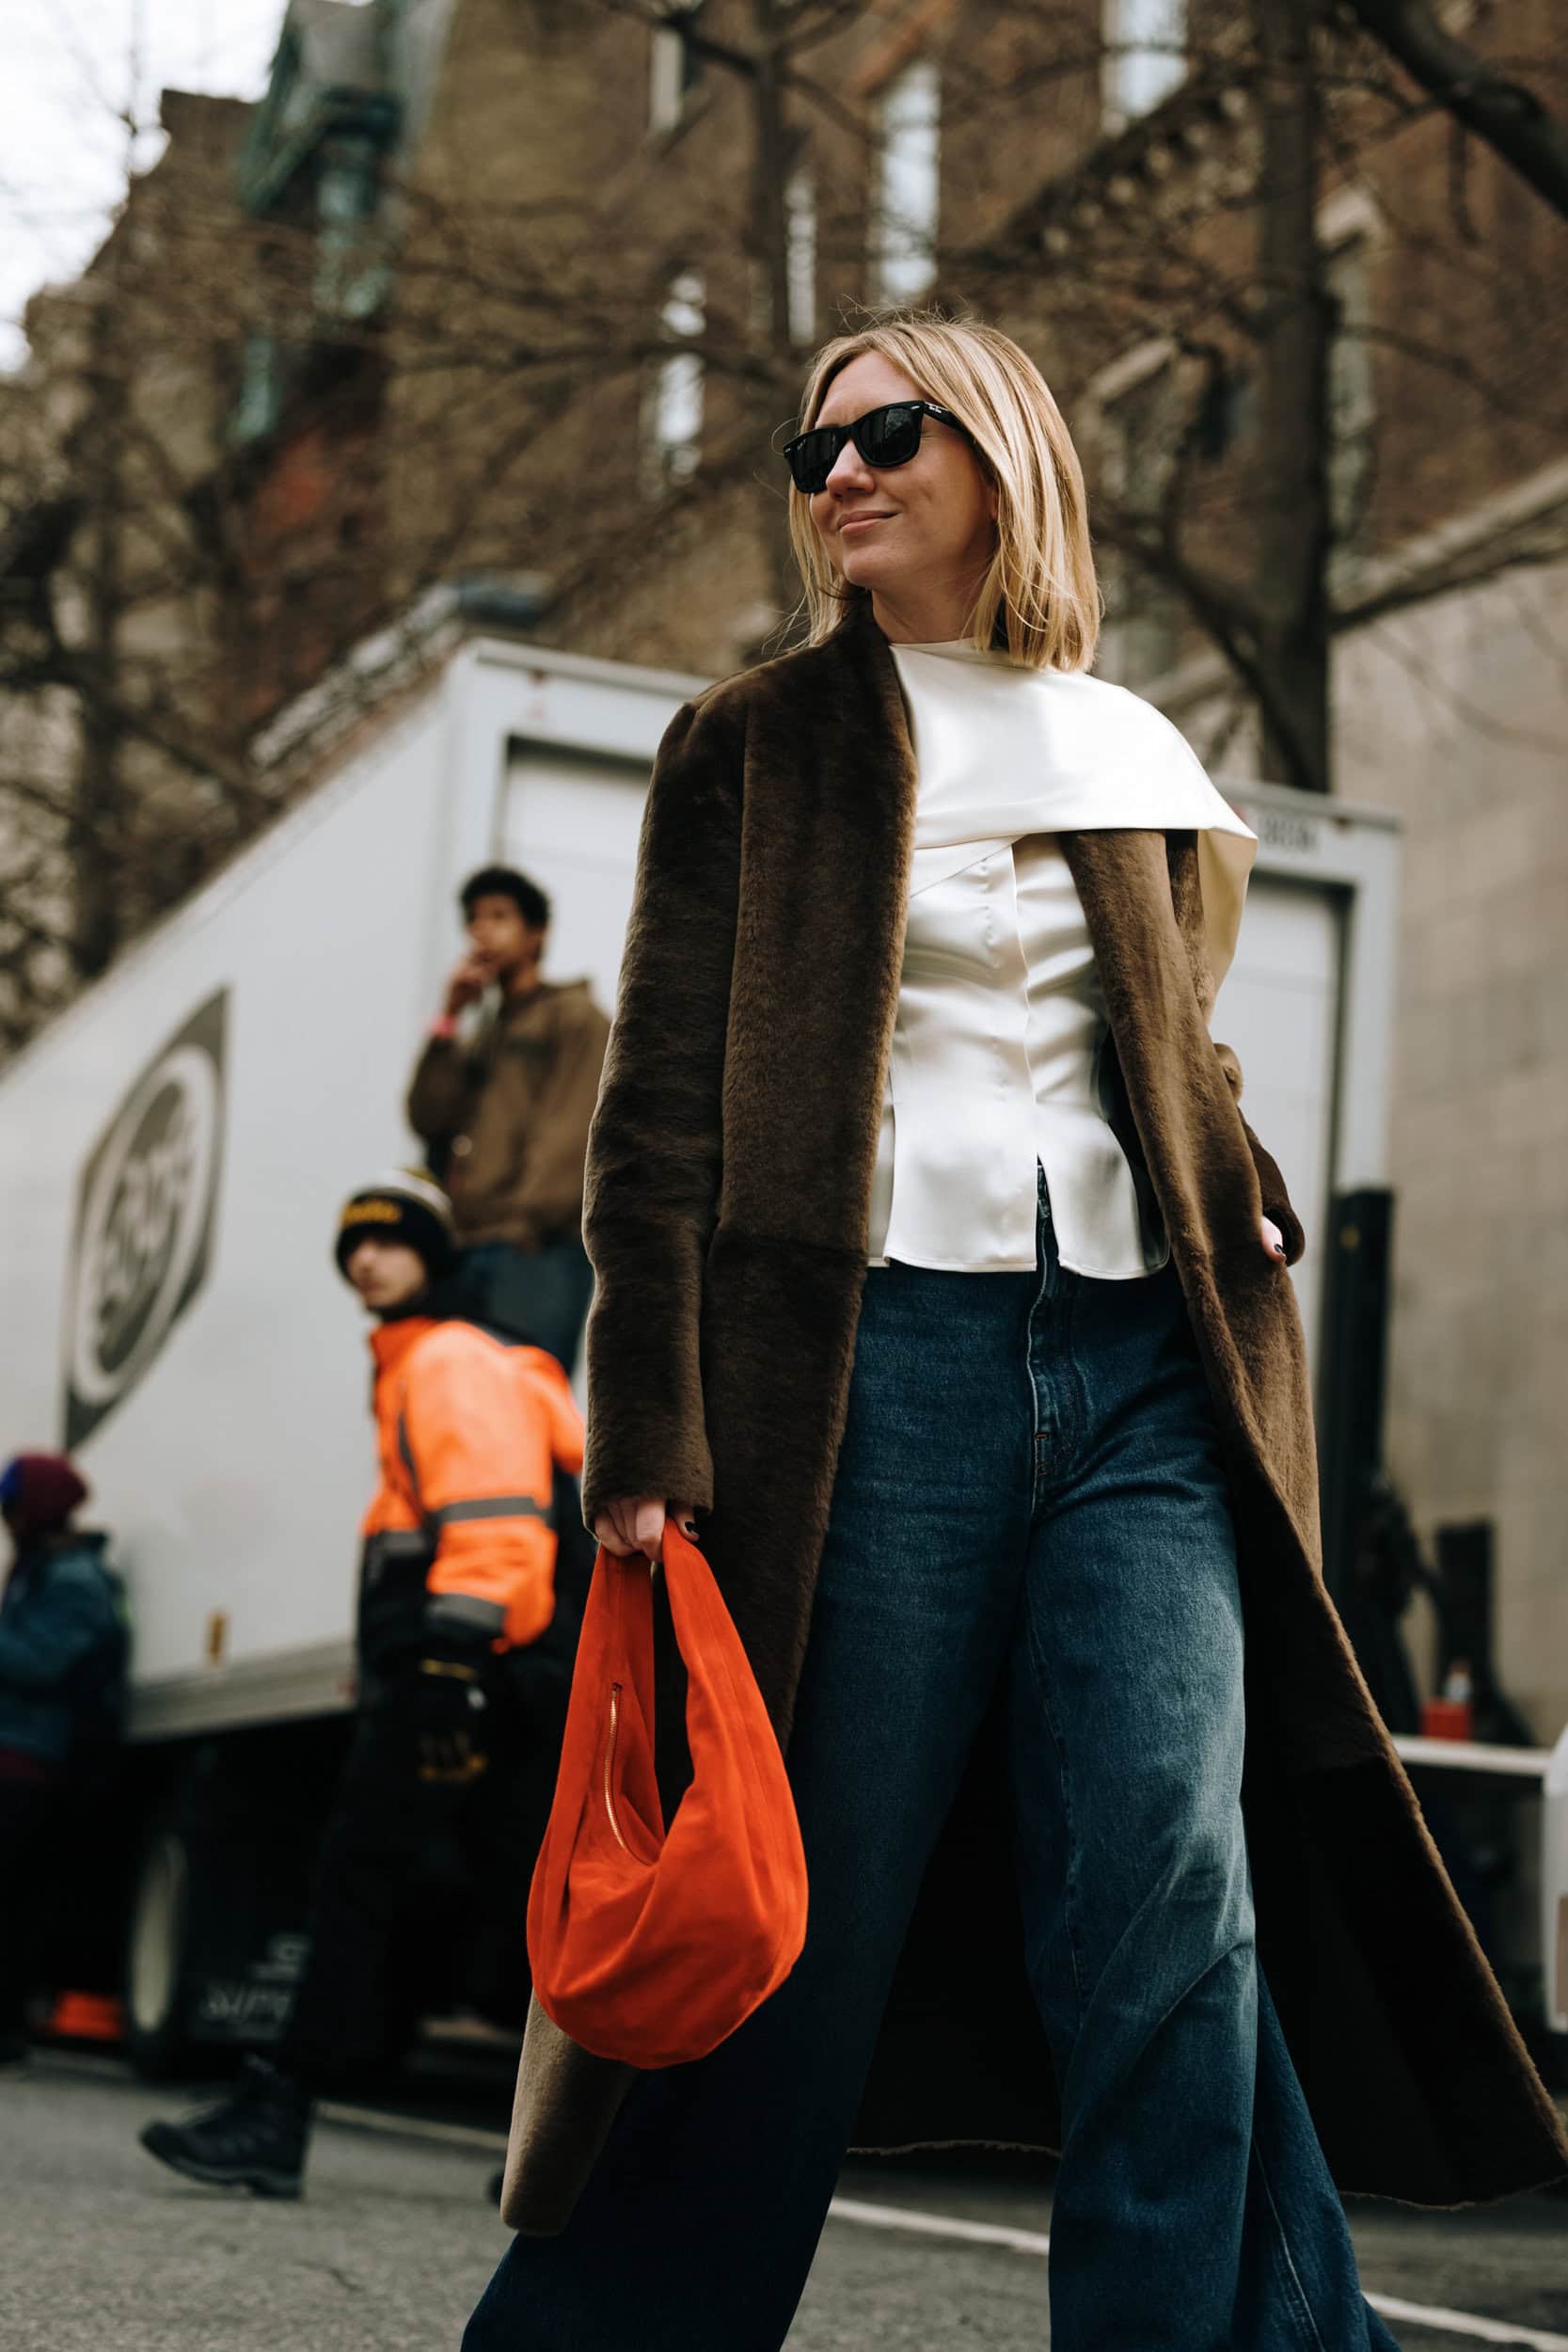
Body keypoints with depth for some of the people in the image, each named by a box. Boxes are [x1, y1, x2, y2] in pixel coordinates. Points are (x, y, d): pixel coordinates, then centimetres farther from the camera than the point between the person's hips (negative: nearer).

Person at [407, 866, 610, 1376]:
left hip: (538, 1254, -6)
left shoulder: (574, 1016, 7)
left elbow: (572, 1127, -6)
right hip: (467, 1248, 6)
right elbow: (428, 1118, 11)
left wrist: (530, 1219, -16)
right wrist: (449, 1020, 6)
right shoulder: (481, 1038, 26)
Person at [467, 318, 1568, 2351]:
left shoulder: (1141, 767, 18)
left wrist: (1238, 1221, 7)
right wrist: (650, 1431, -10)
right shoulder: (757, 747, 9)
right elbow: (663, 1109, 0)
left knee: (1172, 1906, -9)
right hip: (873, 1354, -3)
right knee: (799, 1933, 0)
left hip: (1138, 1367, 3)